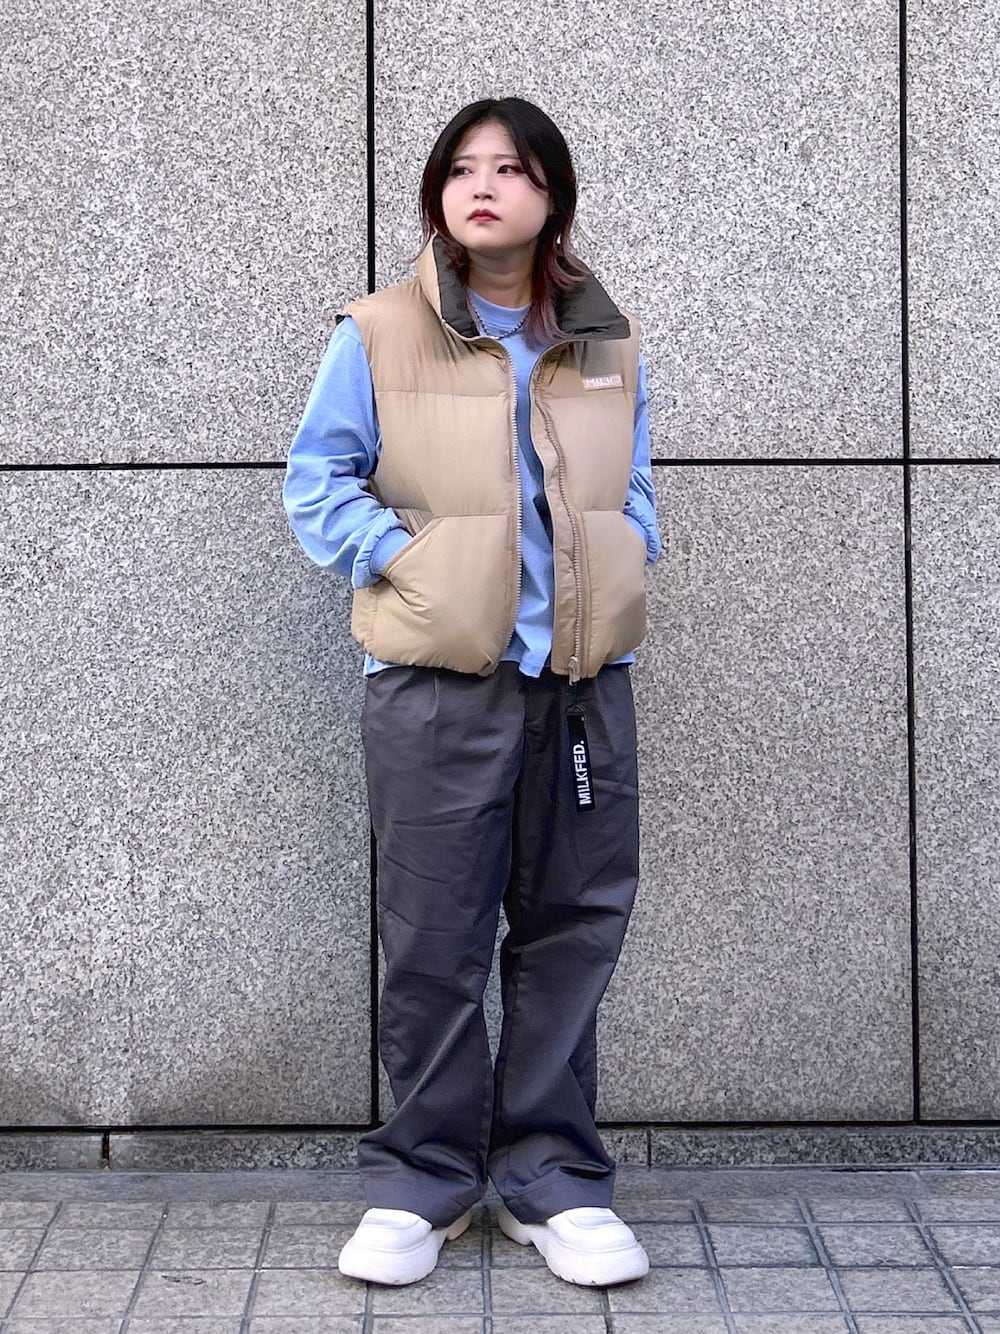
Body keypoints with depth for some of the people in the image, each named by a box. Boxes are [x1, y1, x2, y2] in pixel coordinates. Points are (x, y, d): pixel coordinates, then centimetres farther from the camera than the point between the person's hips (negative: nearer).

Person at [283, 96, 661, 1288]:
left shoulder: (606, 343, 9)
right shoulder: (379, 336, -1)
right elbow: (316, 480, 3)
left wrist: (624, 560, 1)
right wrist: (397, 556, -10)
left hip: (585, 677, 3)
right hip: (435, 680, -3)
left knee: (572, 929, 7)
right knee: (434, 938, 1)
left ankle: (551, 1176, 19)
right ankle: (423, 1180, 16)